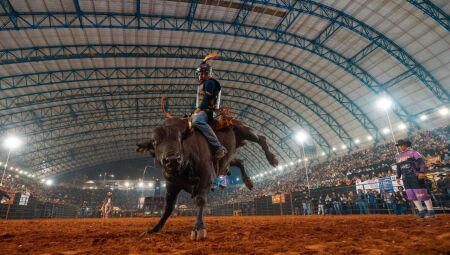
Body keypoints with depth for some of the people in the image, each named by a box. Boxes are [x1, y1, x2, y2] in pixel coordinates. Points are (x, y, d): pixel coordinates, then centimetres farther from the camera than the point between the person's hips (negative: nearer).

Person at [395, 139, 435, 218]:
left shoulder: (413, 152, -1)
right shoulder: (399, 156, 18)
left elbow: (421, 162, -12)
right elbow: (398, 167, 22)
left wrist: (422, 172, -23)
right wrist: (398, 177, 18)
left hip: (415, 177, -7)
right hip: (405, 178, 7)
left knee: (422, 194, -6)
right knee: (412, 196, 6)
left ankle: (431, 212, 5)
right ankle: (421, 211, 15)